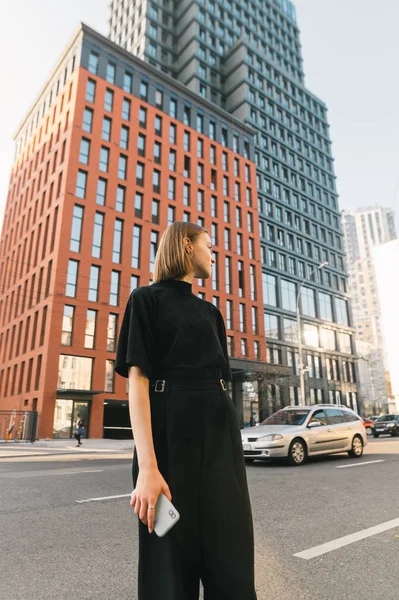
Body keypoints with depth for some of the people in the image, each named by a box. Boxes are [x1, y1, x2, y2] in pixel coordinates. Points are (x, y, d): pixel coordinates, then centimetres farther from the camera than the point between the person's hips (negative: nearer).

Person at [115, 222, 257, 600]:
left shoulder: (210, 313, 18)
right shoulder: (148, 299, -1)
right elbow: (137, 380, -11)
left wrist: (231, 443, 14)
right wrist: (147, 466, -21)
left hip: (219, 432, 6)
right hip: (170, 430, -5)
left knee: (230, 557, 7)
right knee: (172, 559, 5)